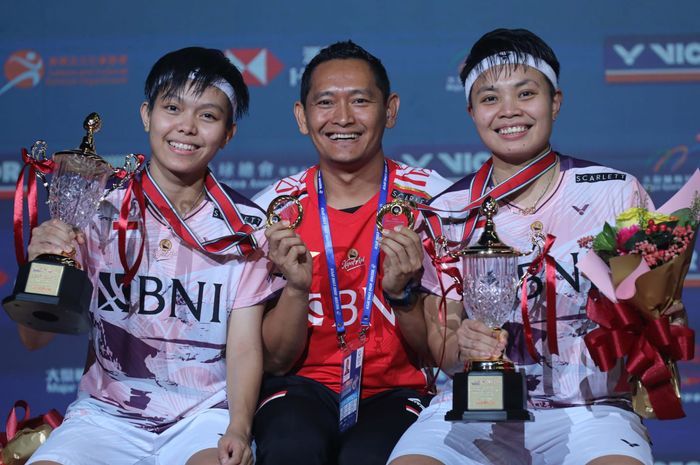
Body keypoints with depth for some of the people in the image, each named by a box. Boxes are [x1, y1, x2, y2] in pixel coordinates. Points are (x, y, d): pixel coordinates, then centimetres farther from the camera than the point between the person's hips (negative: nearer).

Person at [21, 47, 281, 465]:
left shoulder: (245, 227, 1)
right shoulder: (99, 211, 1)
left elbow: (244, 348, -2)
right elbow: (36, 339, 0)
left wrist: (239, 428, -21)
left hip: (205, 413, -1)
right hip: (108, 411, 2)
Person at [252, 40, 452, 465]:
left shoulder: (431, 198, -3)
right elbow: (277, 362, 0)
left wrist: (403, 291, -20)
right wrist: (296, 287, -18)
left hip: (397, 389, -1)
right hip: (303, 386, 1)